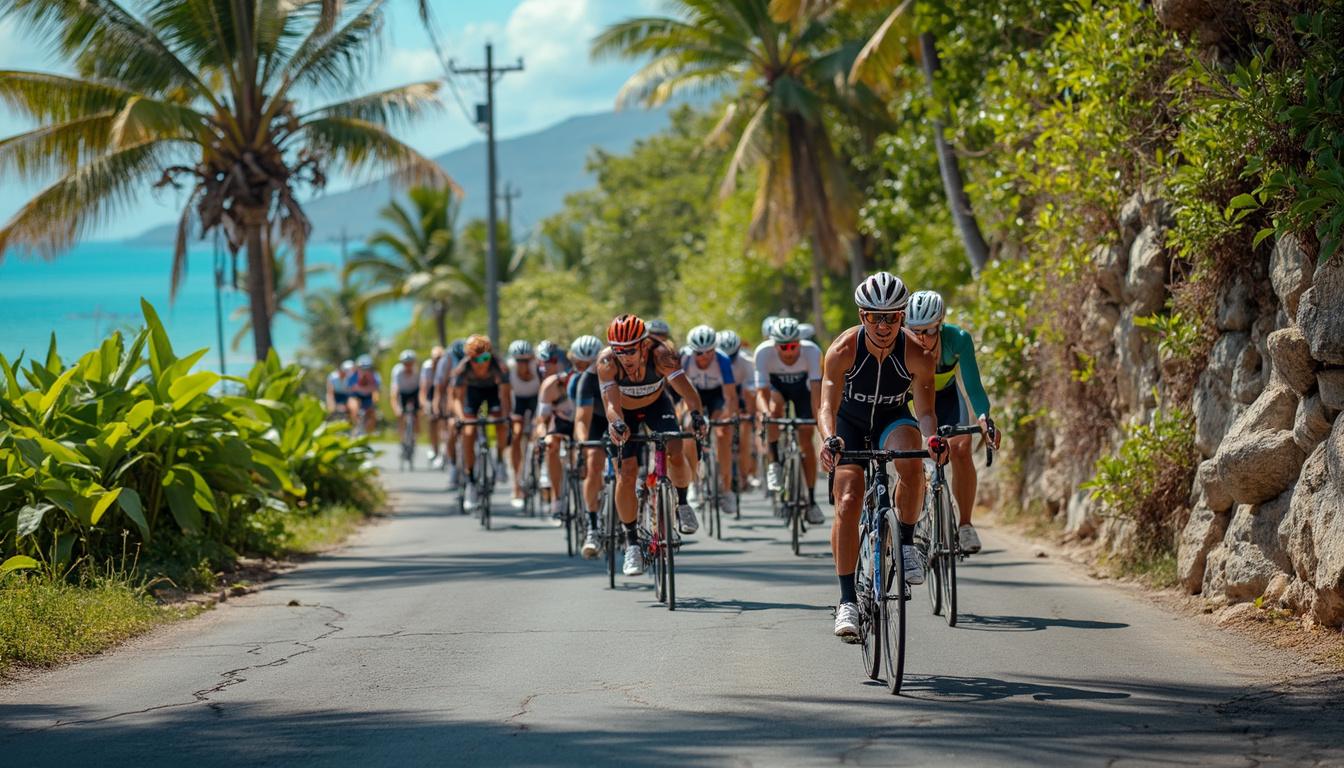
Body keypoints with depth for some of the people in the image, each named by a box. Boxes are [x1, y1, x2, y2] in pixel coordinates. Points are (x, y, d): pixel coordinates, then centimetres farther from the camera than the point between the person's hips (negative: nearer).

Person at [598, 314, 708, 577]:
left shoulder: (660, 354, -35)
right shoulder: (607, 361, -34)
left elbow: (685, 387, -45)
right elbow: (611, 402, -42)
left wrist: (697, 414, -64)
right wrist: (616, 424, -63)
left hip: (656, 405, 0)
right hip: (624, 411, 0)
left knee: (675, 453, -24)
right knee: (626, 472, -14)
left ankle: (682, 503, 6)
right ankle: (631, 542, -1)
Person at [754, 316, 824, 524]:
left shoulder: (811, 351, -35)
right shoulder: (764, 352, -35)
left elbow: (816, 389, -42)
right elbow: (761, 391, -36)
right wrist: (765, 412, -56)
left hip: (803, 386, 0)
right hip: (776, 385, 0)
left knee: (806, 439, -8)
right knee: (775, 407, -35)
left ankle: (812, 501, 1)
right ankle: (774, 464, -23)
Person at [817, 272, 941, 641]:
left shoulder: (916, 355, -25)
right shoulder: (843, 349, -27)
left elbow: (925, 410, -24)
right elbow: (827, 406, -31)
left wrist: (933, 437, -46)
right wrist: (830, 439, -52)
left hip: (893, 421, 0)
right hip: (850, 424, 0)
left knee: (911, 461, -35)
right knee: (848, 503, -16)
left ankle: (906, 544, -16)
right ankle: (847, 600, -9)